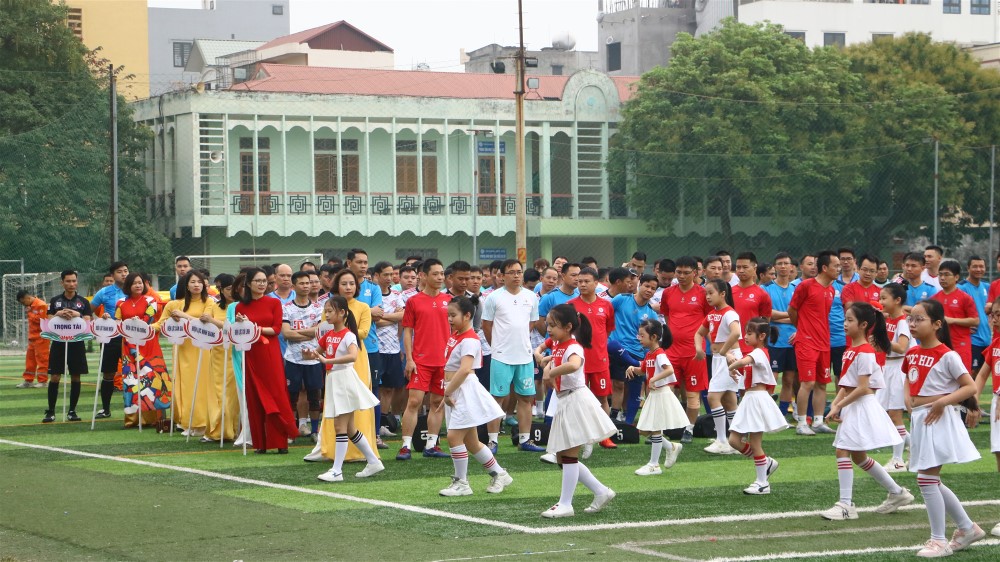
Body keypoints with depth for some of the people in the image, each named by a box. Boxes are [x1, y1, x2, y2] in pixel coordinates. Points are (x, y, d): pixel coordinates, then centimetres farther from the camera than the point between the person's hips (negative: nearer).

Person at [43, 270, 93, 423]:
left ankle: (72, 411, 11)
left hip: (77, 343, 1)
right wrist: (58, 314, -18)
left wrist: (78, 315, -21)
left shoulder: (83, 302, 6)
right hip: (58, 343, 0)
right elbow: (49, 321, 2)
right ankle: (51, 412, 1)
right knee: (54, 377, -4)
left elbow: (88, 322, -2)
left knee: (75, 377, 2)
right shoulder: (55, 301, 7)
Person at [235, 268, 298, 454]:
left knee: (277, 396, -4)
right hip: (251, 355, 1)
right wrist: (241, 326, -12)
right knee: (255, 399, 3)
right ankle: (260, 443, 8)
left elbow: (277, 329, -4)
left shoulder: (274, 303, 3)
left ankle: (280, 441, -1)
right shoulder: (241, 307, 6)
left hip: (271, 354, -1)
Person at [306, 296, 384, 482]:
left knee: (340, 426, -8)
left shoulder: (348, 335, -13)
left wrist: (327, 360, -35)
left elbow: (353, 356, -32)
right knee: (349, 428, 13)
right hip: (333, 381, 9)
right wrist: (309, 355, -1)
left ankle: (337, 471, -8)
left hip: (344, 380, -9)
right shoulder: (328, 335, 10)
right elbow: (318, 353, 22)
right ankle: (374, 462, 22)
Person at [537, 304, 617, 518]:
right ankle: (601, 492, 17)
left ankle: (565, 504, 1)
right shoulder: (556, 343, 10)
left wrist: (551, 372, -29)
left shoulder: (573, 347, -18)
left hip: (576, 401, -10)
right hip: (564, 403, 10)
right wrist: (546, 363, 11)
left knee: (569, 455, -5)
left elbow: (573, 365, -43)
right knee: (562, 458, 12)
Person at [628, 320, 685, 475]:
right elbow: (643, 371, 25)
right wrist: (633, 369, 5)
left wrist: (654, 379, -36)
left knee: (655, 429, -1)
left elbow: (670, 370, -34)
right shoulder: (648, 354, 10)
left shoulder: (660, 354, -18)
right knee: (643, 429, 11)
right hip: (652, 395, 9)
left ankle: (654, 465, 7)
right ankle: (672, 447, 26)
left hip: (661, 394, -9)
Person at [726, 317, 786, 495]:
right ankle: (767, 463, 21)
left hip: (757, 399, -10)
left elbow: (744, 361, -36)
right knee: (735, 441, 8)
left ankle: (762, 483, 7)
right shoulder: (757, 353, 16)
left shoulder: (759, 352, -17)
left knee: (755, 444, -2)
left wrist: (732, 367, -21)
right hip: (750, 399, 10)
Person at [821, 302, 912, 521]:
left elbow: (862, 388, -20)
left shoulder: (865, 353, -16)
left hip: (862, 405, -10)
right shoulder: (851, 351, 13)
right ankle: (897, 493, 27)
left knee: (842, 451, -12)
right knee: (858, 456, 16)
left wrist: (840, 405, -16)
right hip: (851, 407, 10)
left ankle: (846, 505, -9)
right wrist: (835, 404, -2)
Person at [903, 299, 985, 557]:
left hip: (938, 420, -8)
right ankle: (967, 528, 28)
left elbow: (971, 387, -14)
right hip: (919, 419, 8)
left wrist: (943, 401, -23)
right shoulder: (912, 354, 8)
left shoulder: (947, 356, -13)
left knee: (926, 479, -9)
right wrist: (908, 397, 9)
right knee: (931, 481, 14)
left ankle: (938, 540, 1)